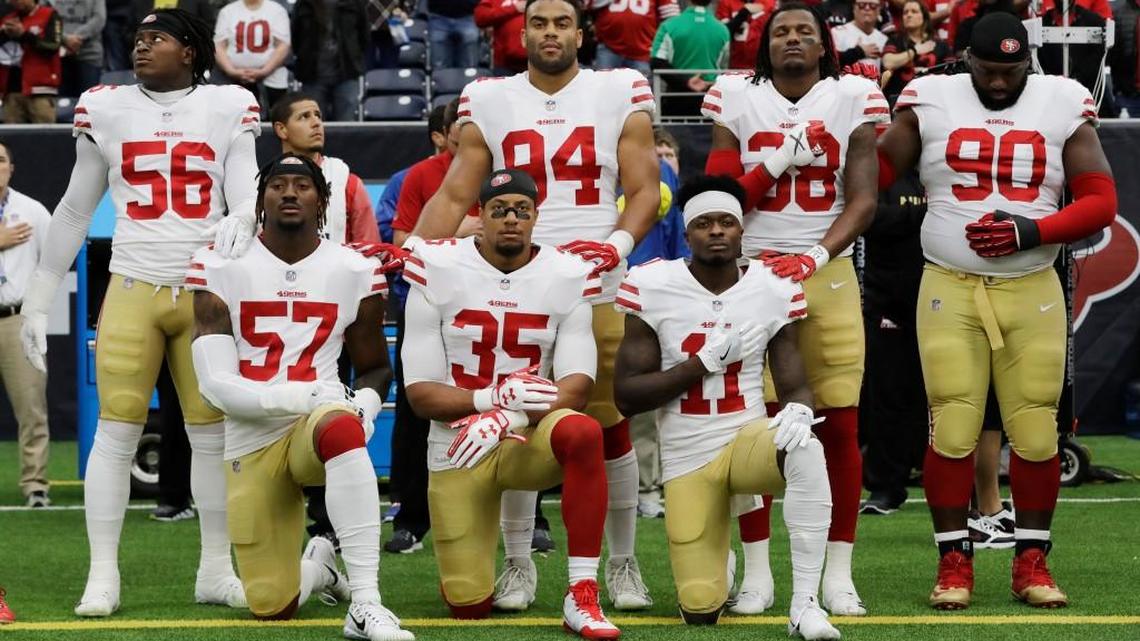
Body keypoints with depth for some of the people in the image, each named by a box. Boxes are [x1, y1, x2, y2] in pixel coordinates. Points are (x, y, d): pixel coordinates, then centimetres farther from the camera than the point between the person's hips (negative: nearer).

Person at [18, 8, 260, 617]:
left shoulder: (227, 110, 3)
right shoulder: (106, 110, 5)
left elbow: (248, 200, 2)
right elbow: (74, 212, 13)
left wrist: (240, 221, -24)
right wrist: (38, 298, 12)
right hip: (132, 289, 0)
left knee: (213, 432, 4)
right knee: (116, 429, -4)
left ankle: (215, 570, 15)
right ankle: (102, 576, 0)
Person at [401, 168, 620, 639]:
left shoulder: (566, 278, -3)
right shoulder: (438, 273, -6)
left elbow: (575, 388, -10)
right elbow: (420, 393, -8)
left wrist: (507, 420, -28)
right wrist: (491, 398, -27)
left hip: (531, 439, 0)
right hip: (458, 447, 0)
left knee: (582, 432, -37)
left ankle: (582, 598, -32)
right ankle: (464, 561, 36)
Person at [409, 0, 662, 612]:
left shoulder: (619, 94, 4)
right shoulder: (489, 102, 7)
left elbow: (644, 189, 3)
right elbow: (454, 196, 6)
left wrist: (619, 242, -16)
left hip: (596, 287, -1)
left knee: (609, 424, 1)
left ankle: (622, 563, 13)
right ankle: (518, 564, 12)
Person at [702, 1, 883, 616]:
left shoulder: (852, 98, 4)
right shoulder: (737, 100, 5)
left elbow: (863, 199, -2)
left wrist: (814, 257, -16)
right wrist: (781, 160, -11)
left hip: (828, 276, 0)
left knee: (839, 426, -3)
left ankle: (838, 573, 4)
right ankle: (757, 572, 5)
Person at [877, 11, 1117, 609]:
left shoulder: (1062, 106, 3)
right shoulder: (929, 102, 2)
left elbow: (1100, 202, 1)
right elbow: (869, 177, 5)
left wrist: (1031, 232, -14)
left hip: (1032, 291, 1)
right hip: (949, 290, -1)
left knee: (1035, 430, 0)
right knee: (952, 429, -5)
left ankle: (1031, 559, 12)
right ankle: (954, 559, 6)